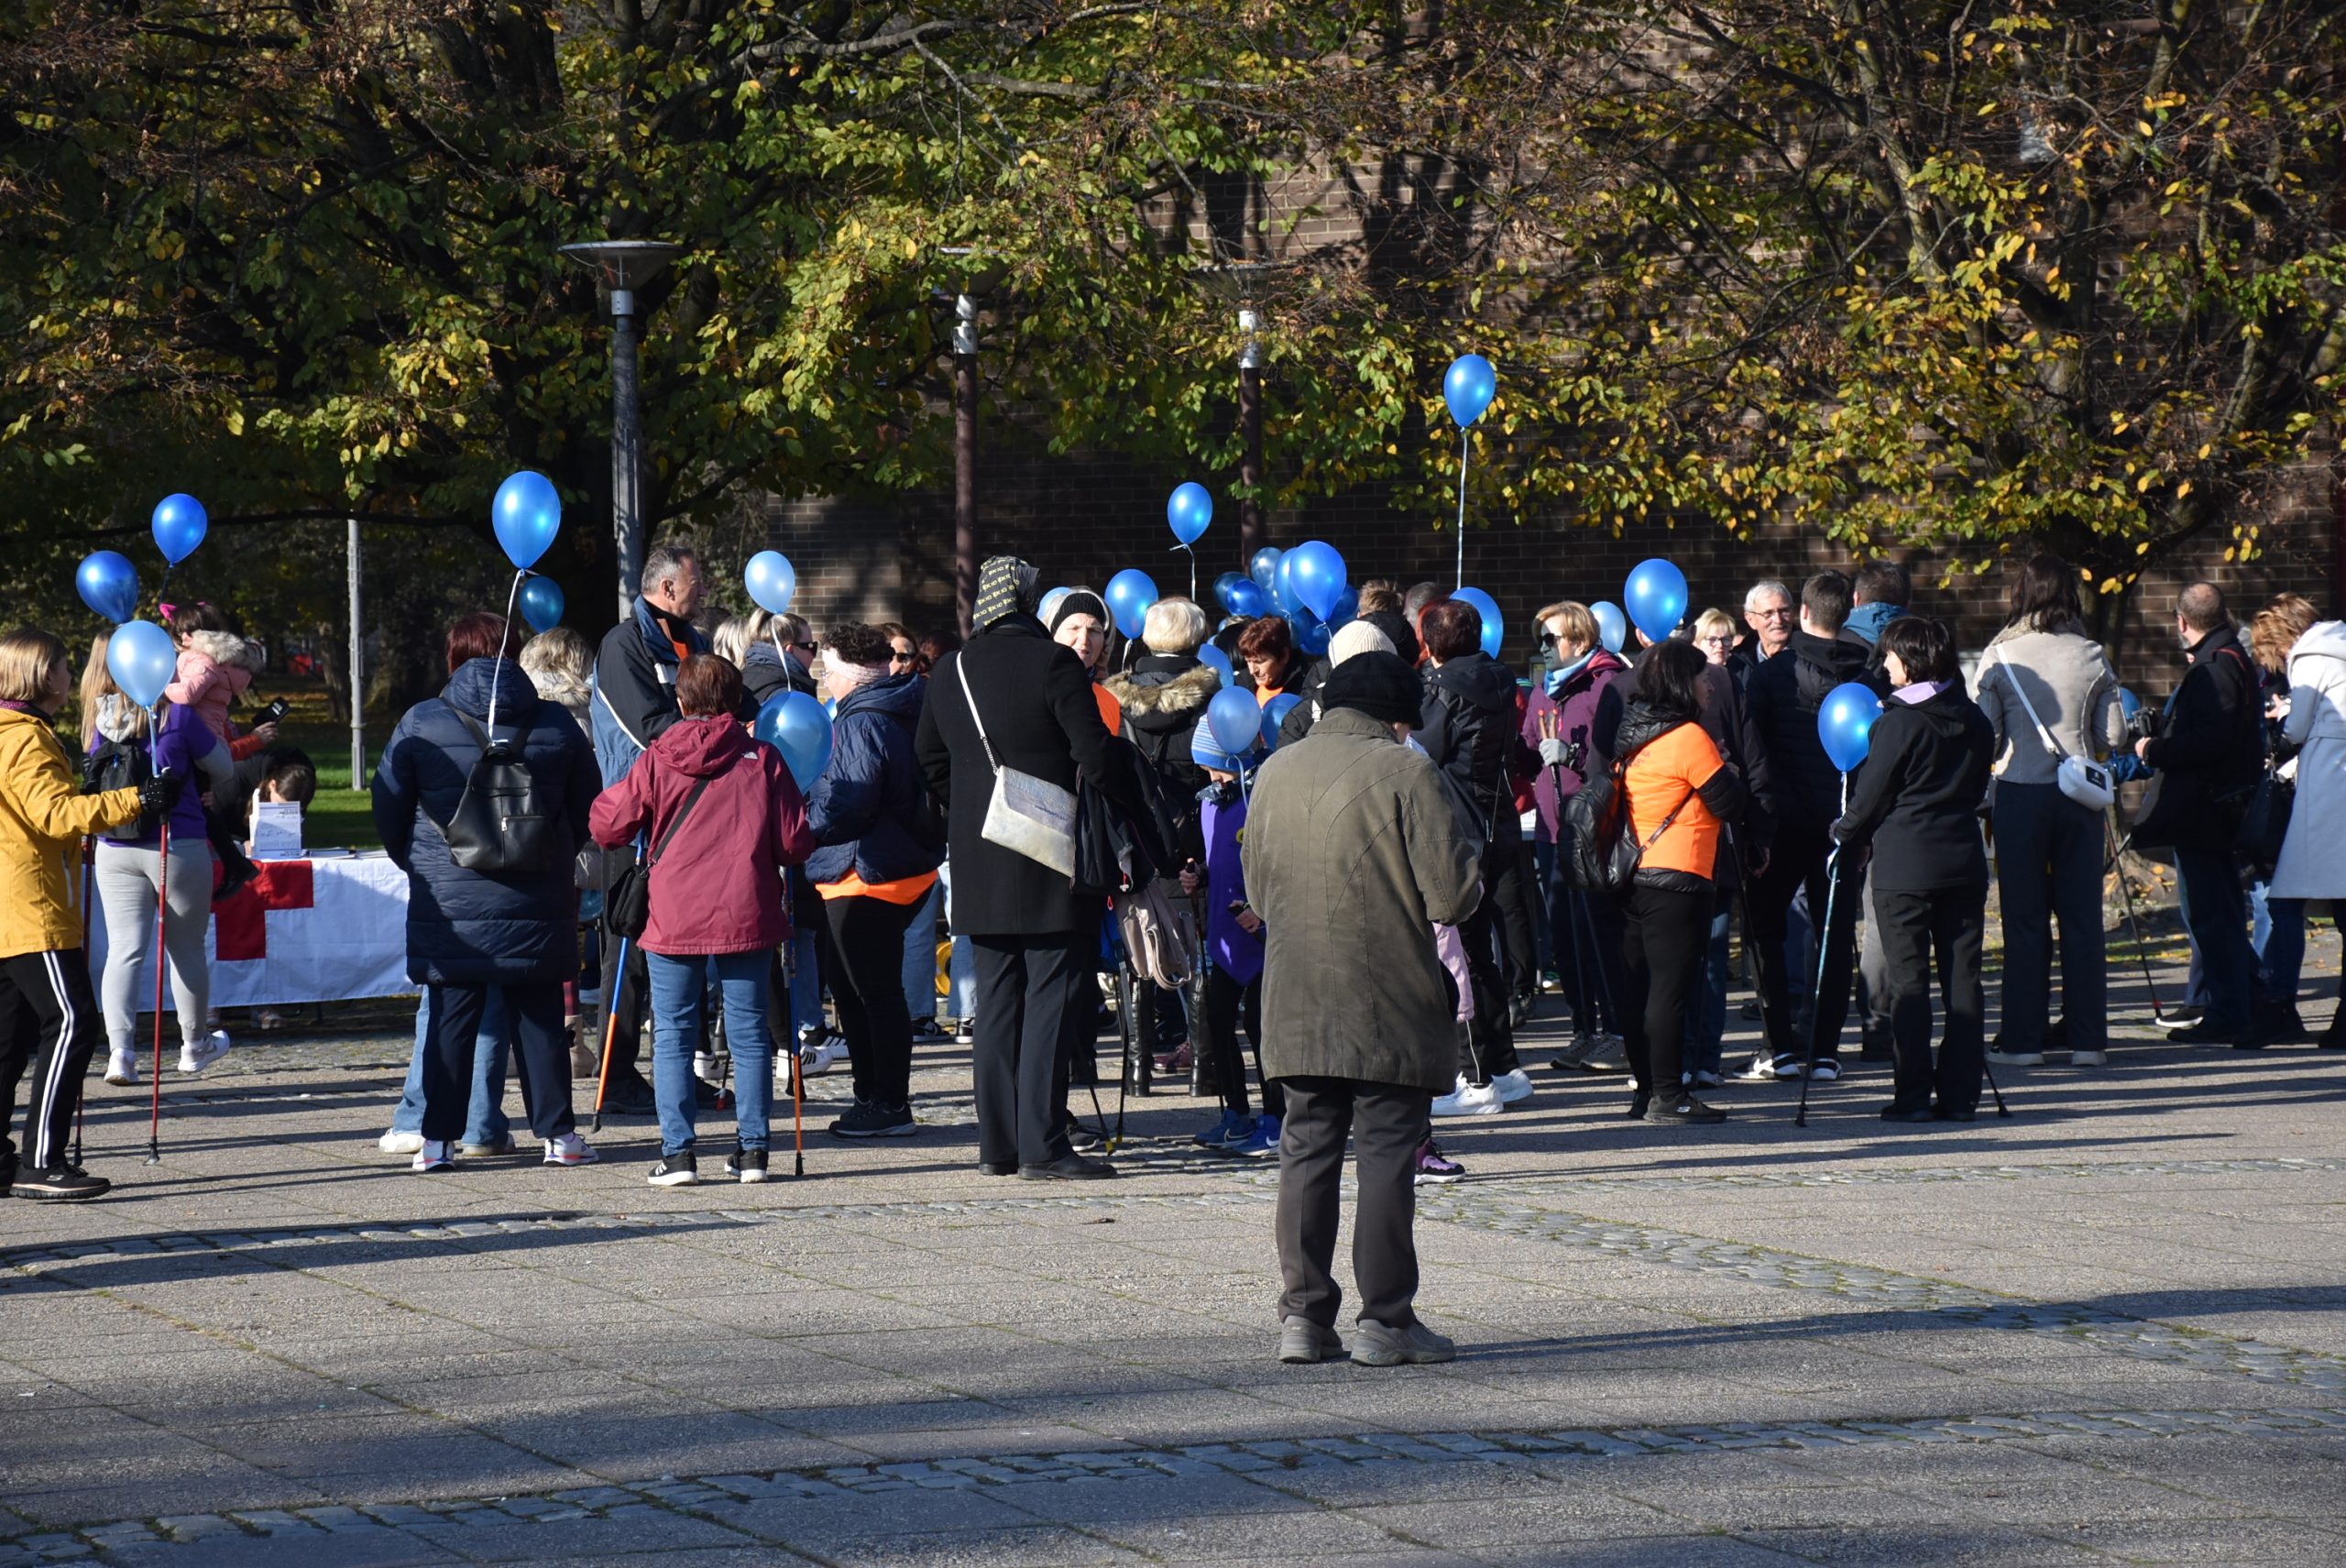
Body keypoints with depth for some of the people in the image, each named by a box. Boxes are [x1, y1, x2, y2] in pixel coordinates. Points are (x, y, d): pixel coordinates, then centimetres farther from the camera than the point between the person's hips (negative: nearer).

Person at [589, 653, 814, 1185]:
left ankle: (678, 1152, -1)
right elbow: (795, 843, 0)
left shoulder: (658, 761, -3)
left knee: (673, 1035, 5)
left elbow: (606, 825, -4)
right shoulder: (763, 760, 0)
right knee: (749, 1032, 9)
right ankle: (752, 1149, 8)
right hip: (747, 919, 1)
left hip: (674, 921, -1)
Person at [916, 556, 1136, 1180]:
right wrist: (1129, 810, 1)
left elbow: (930, 760, 15)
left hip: (980, 865, 6)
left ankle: (998, 1142, 12)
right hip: (1051, 863, -6)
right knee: (1051, 994, -4)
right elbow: (1095, 755, -13)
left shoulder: (950, 672, 7)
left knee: (996, 997, 11)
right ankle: (1042, 1145, -8)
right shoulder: (1054, 664, -12)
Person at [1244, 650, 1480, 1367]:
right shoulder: (1406, 775, -11)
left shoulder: (1276, 772, 8)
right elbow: (1452, 896, -13)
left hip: (1295, 1007, 5)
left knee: (1307, 1150, 10)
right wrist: (1464, 849, 8)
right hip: (1388, 1009, -5)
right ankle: (1384, 1319, -1)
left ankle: (1303, 1315, 8)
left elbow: (1257, 890, 16)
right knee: (1388, 1153, 0)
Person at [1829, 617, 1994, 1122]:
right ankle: (1960, 1093, 6)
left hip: (1905, 866, -5)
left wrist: (1847, 834, 13)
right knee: (1962, 976, 6)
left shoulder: (1899, 723, -11)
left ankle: (1913, 1094, -2)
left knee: (1908, 978, -1)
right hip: (1963, 861, 5)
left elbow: (1873, 792, -5)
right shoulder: (1975, 721, 7)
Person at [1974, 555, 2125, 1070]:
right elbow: (2113, 737, 3)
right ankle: (2087, 1038, 7)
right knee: (2082, 917, 6)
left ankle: (2022, 1038, 4)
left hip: (2019, 793, -2)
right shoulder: (2091, 656, 0)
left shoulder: (1999, 655, -5)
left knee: (2024, 919, 4)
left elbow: (1986, 734, -6)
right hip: (2079, 796, 2)